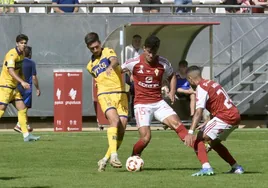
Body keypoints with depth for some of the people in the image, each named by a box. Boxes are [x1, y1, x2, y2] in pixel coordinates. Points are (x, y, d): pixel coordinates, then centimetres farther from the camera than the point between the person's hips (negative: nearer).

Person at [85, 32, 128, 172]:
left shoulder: (108, 52, 4)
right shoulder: (90, 66, 19)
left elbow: (114, 60, -20)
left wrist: (111, 66, -41)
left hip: (120, 93, -1)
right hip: (105, 95, 1)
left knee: (121, 128, -9)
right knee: (114, 120, -27)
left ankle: (105, 160, 4)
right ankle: (114, 155, -36)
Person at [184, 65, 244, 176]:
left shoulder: (201, 88, -12)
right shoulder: (211, 83, 17)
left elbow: (198, 112, -24)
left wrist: (190, 132, -31)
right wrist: (207, 125, 27)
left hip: (225, 117, -9)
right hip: (235, 115, 9)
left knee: (202, 138, -11)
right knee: (214, 141, 23)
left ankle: (206, 167, -21)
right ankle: (236, 167, 25)